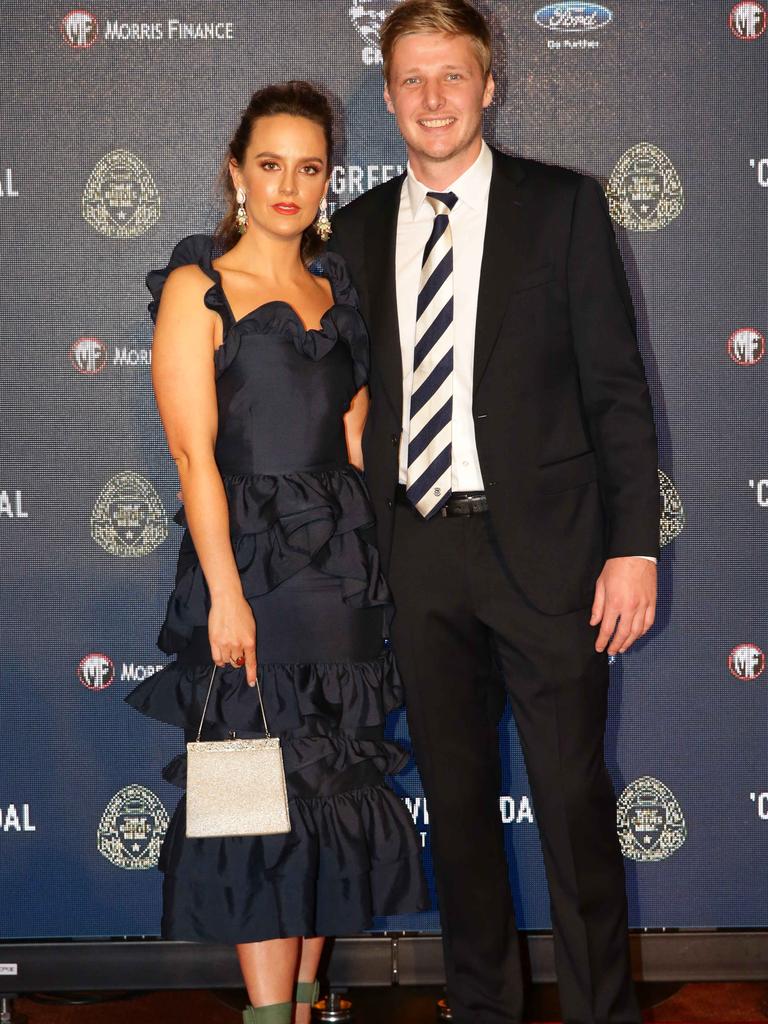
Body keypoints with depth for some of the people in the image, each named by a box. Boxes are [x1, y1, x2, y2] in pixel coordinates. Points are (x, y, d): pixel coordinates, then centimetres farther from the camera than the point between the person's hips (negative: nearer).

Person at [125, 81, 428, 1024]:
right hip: (249, 562, -5)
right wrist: (225, 593, -16)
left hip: (342, 567, 6)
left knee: (334, 790, 9)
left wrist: (369, 560, 8)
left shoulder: (334, 292, 14)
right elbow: (193, 452, -10)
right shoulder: (197, 287, -2)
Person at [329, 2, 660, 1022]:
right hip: (415, 550, 3)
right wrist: (363, 549, 6)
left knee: (572, 793, 3)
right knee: (455, 794, 13)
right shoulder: (358, 229, 10)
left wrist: (634, 545, -9)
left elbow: (616, 385, -3)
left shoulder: (563, 205, 1)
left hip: (541, 544, -3)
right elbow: (363, 396, 12)